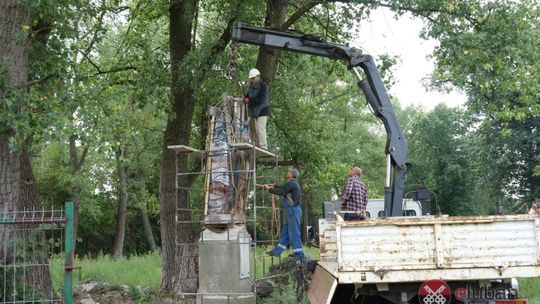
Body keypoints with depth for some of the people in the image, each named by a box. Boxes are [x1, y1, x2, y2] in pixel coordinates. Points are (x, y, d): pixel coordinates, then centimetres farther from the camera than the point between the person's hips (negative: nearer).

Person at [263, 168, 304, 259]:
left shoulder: (292, 183, -14)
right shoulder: (293, 184, 16)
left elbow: (280, 192, -17)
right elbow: (283, 189, 32)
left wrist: (269, 189, -5)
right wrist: (274, 186, 31)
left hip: (293, 211, -10)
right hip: (292, 211, 10)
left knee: (294, 233, -6)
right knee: (285, 232, 12)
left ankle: (299, 254, -1)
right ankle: (276, 251, 18)